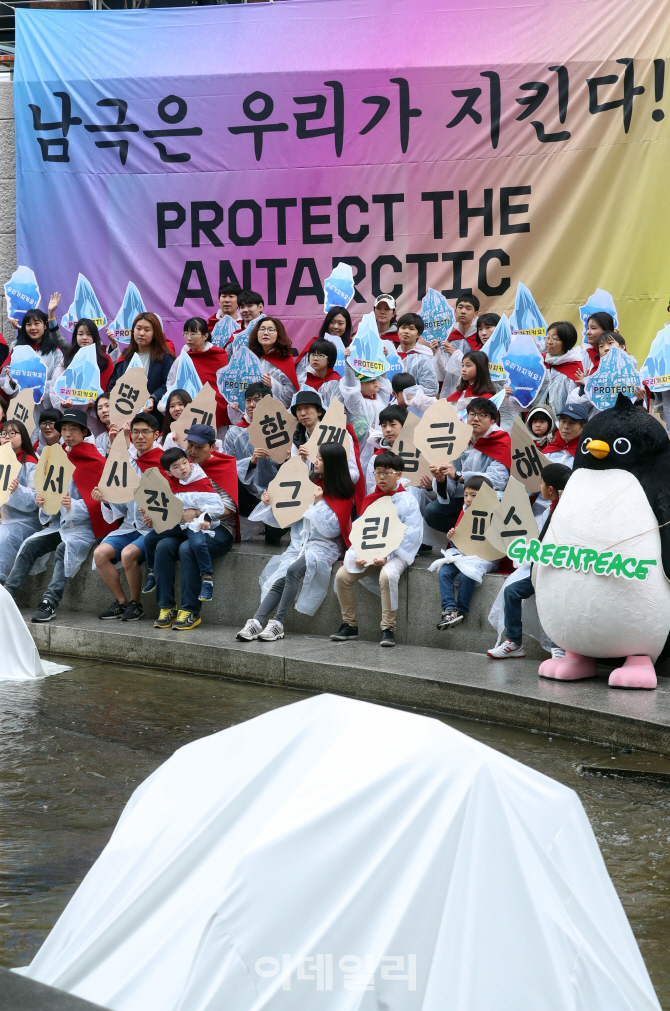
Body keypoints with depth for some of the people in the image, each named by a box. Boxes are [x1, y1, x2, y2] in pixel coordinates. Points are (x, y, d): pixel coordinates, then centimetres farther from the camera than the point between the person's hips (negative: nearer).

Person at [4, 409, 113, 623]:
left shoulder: (95, 462, -5)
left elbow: (100, 501, -11)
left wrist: (74, 505, -27)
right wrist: (43, 502, -2)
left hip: (85, 526, -6)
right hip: (59, 523, 6)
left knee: (65, 548, -33)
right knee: (30, 545, -15)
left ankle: (50, 603, -40)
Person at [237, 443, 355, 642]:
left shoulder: (343, 494, -4)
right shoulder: (313, 483, 15)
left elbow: (332, 528, -12)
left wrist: (319, 502, -16)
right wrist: (274, 504, 8)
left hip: (324, 546, -6)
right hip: (300, 543, 6)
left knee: (294, 570, -33)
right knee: (279, 580, -19)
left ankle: (278, 624, -33)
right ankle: (256, 622, -33)